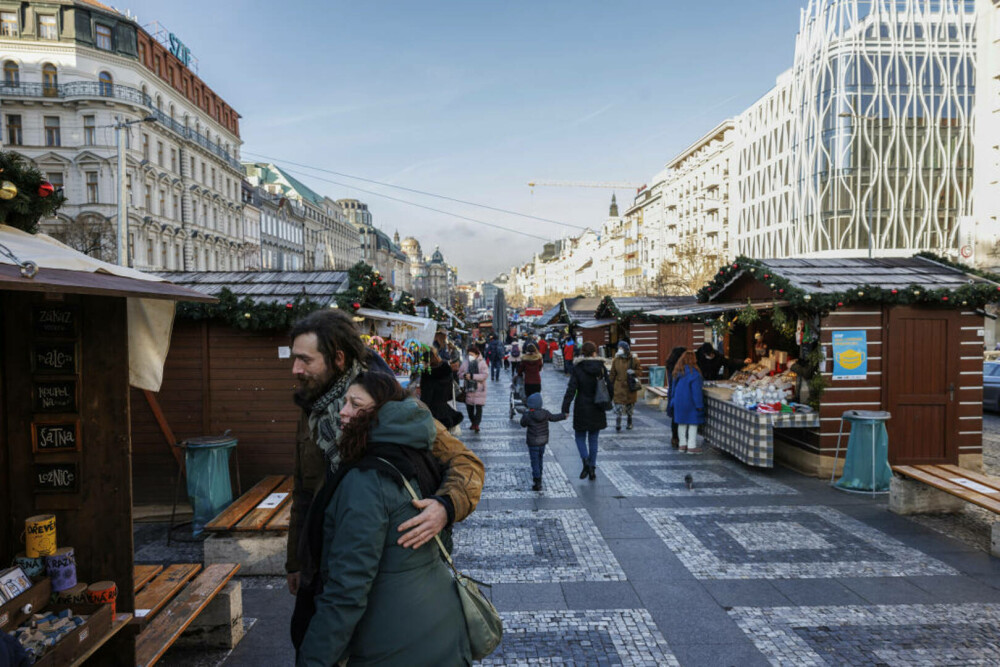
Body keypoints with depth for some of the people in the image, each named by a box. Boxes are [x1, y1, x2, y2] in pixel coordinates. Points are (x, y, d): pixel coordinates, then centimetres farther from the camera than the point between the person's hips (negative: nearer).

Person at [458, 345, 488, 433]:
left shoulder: (482, 363, -7)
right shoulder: (465, 362, 4)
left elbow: (484, 375, -17)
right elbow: (459, 373, 8)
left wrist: (472, 376, -25)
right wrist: (464, 375, -16)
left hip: (479, 389, -4)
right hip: (468, 388, 4)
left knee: (478, 407, -7)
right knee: (469, 407, 10)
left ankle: (476, 424, -3)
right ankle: (473, 422, 28)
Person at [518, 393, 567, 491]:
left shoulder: (528, 415, -20)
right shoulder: (545, 413, -5)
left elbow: (523, 424, -2)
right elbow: (553, 418, 12)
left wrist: (524, 412, 12)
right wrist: (563, 416, 31)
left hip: (533, 443, -5)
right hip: (543, 442, 5)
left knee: (535, 462, 1)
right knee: (539, 459, 24)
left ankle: (538, 483, -2)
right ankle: (538, 477, 39)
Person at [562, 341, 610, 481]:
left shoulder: (577, 368, -11)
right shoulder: (601, 367, -3)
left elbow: (571, 389, -14)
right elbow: (609, 387, 3)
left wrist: (565, 409, -12)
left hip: (582, 409, -2)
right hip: (597, 410, 3)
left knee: (580, 437, 13)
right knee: (593, 439, 14)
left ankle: (586, 461, -9)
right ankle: (592, 469, 16)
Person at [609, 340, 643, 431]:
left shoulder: (634, 360, -4)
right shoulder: (616, 360, 1)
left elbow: (639, 370, 3)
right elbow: (612, 373, 6)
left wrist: (634, 372, -18)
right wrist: (610, 383, 4)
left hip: (631, 386, 0)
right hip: (619, 386, 0)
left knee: (630, 404, 13)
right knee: (618, 404, -11)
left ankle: (629, 422, 31)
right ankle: (618, 423, -8)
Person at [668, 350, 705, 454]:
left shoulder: (678, 372, 3)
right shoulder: (694, 373, -18)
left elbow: (673, 388, 9)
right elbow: (696, 390, -17)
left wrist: (673, 400, 18)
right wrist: (699, 405, -12)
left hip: (678, 402, 7)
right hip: (690, 403, -6)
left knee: (682, 423, 15)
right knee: (693, 423, 3)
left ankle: (683, 444, 23)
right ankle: (691, 446, 4)